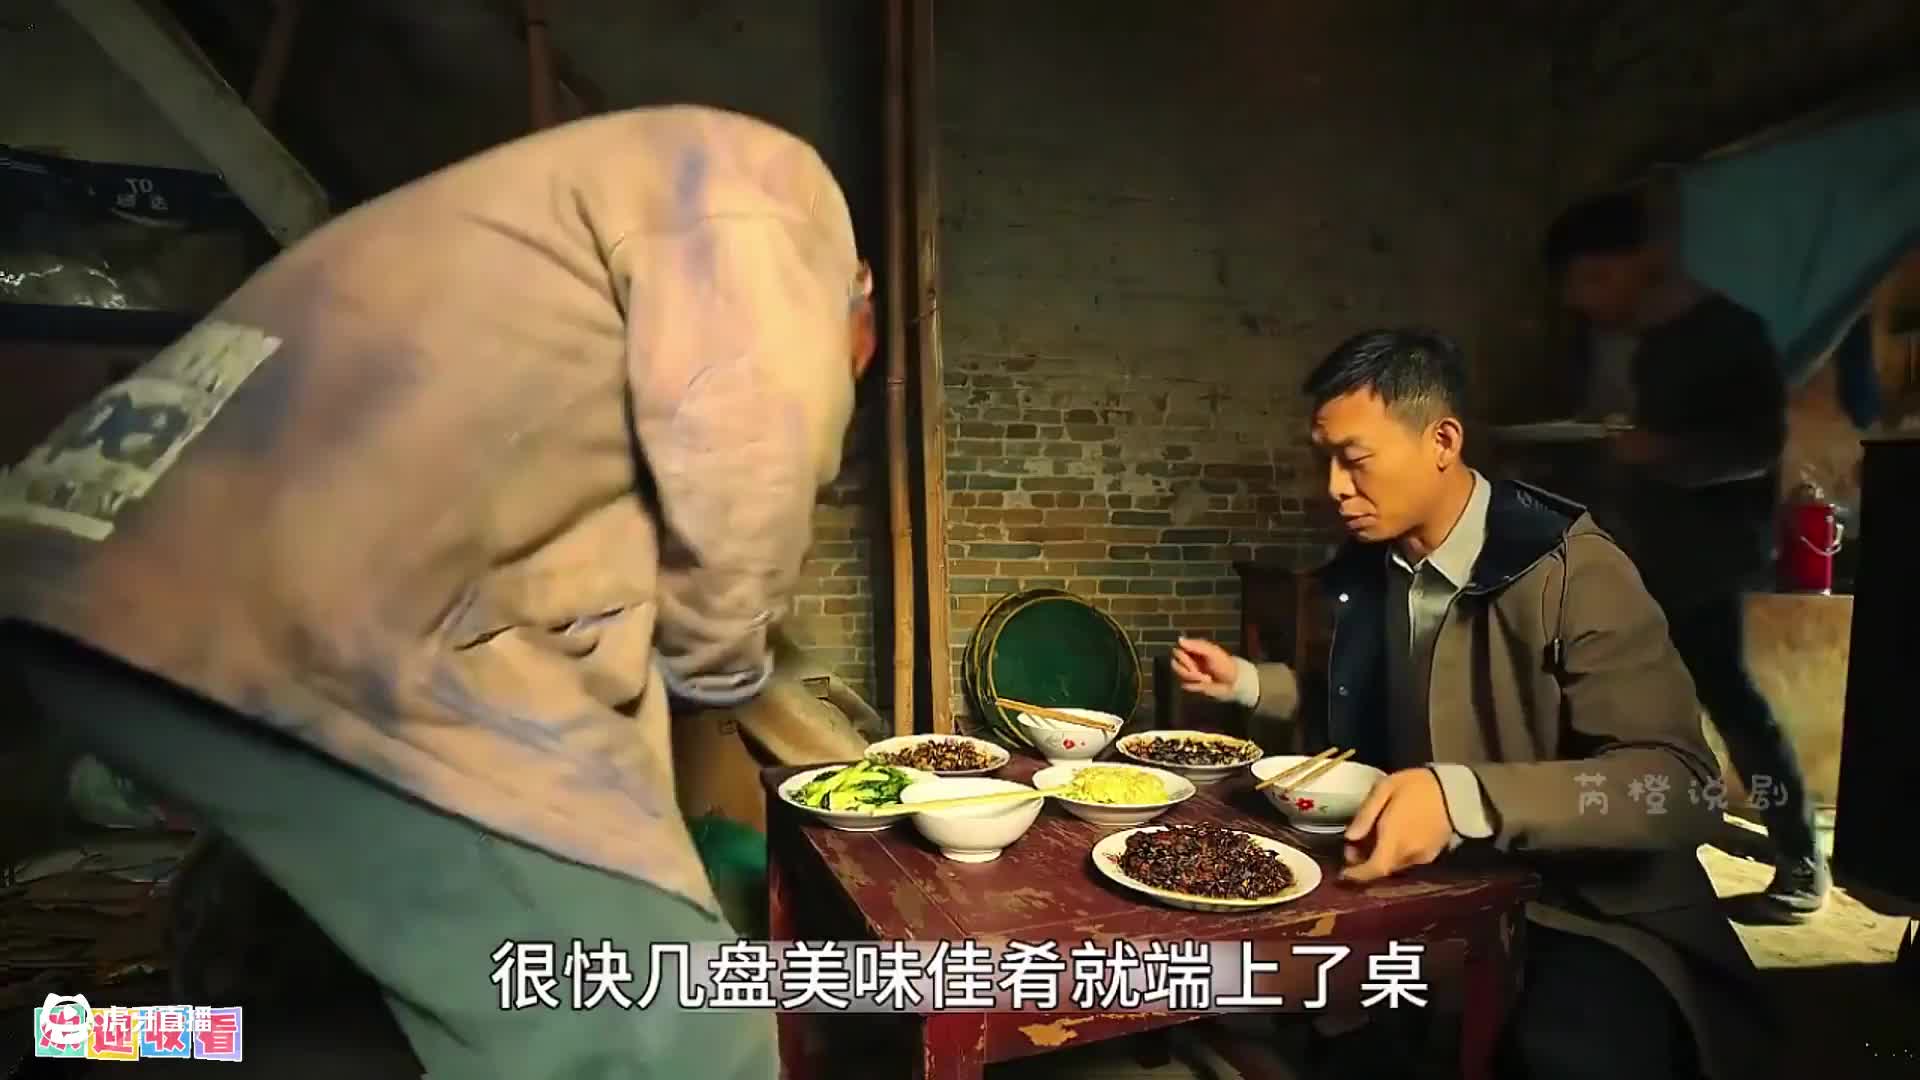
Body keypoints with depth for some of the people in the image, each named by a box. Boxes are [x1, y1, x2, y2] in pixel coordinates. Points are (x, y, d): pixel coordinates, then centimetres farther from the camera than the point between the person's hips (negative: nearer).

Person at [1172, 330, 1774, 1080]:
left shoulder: (1571, 572, -18)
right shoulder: (1368, 565, 2)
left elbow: (1678, 785, -26)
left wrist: (1464, 797, -40)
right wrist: (1246, 682, 5)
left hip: (1586, 912, -6)